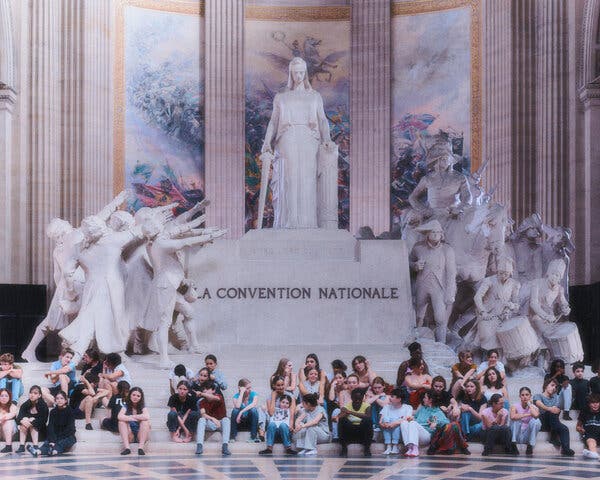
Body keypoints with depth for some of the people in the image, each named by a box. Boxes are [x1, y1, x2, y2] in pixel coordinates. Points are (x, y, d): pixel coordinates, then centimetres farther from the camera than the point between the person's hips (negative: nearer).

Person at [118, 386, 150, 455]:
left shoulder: (142, 406, -2)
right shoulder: (126, 406, 1)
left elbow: (147, 417, -26)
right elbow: (120, 417, -22)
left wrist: (131, 416, -19)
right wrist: (135, 418, -25)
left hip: (140, 435, -1)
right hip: (129, 436, 1)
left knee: (145, 421, -25)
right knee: (122, 422, -21)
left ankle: (141, 447, -34)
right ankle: (126, 447, -33)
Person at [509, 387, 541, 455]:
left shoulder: (534, 408, -1)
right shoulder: (515, 406, -4)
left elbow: (536, 415, -27)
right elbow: (512, 416, -28)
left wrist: (529, 404, -11)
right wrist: (527, 415, -21)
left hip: (527, 436, 1)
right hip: (517, 436, -1)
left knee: (536, 420, -24)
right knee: (515, 419, -25)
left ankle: (530, 446, -16)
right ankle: (513, 444, -21)